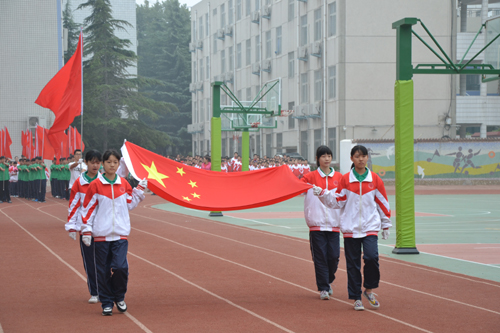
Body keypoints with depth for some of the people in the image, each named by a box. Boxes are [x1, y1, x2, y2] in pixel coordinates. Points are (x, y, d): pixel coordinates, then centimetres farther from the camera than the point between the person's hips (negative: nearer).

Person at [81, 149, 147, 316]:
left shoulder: (124, 184, 7)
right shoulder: (95, 185, -2)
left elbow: (130, 204, 18)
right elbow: (88, 208, 1)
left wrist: (140, 189, 10)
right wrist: (87, 230, -3)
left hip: (120, 233, 1)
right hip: (101, 233, -1)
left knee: (120, 266, -12)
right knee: (103, 270, 3)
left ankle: (119, 297, 11)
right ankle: (106, 303, 15)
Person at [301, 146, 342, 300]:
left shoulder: (339, 178, 8)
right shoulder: (310, 177, 3)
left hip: (334, 224, 2)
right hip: (316, 223, -2)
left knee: (334, 256, 0)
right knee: (320, 257, -3)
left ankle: (328, 281, 26)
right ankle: (323, 288, 6)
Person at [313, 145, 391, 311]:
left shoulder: (375, 179, 3)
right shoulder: (345, 179, 2)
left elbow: (382, 202, 10)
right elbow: (338, 202, 5)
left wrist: (385, 224, 13)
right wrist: (322, 193, -8)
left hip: (370, 227, 0)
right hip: (350, 227, 0)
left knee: (371, 257, -17)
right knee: (353, 264, 2)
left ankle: (369, 289, 6)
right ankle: (356, 298, 13)